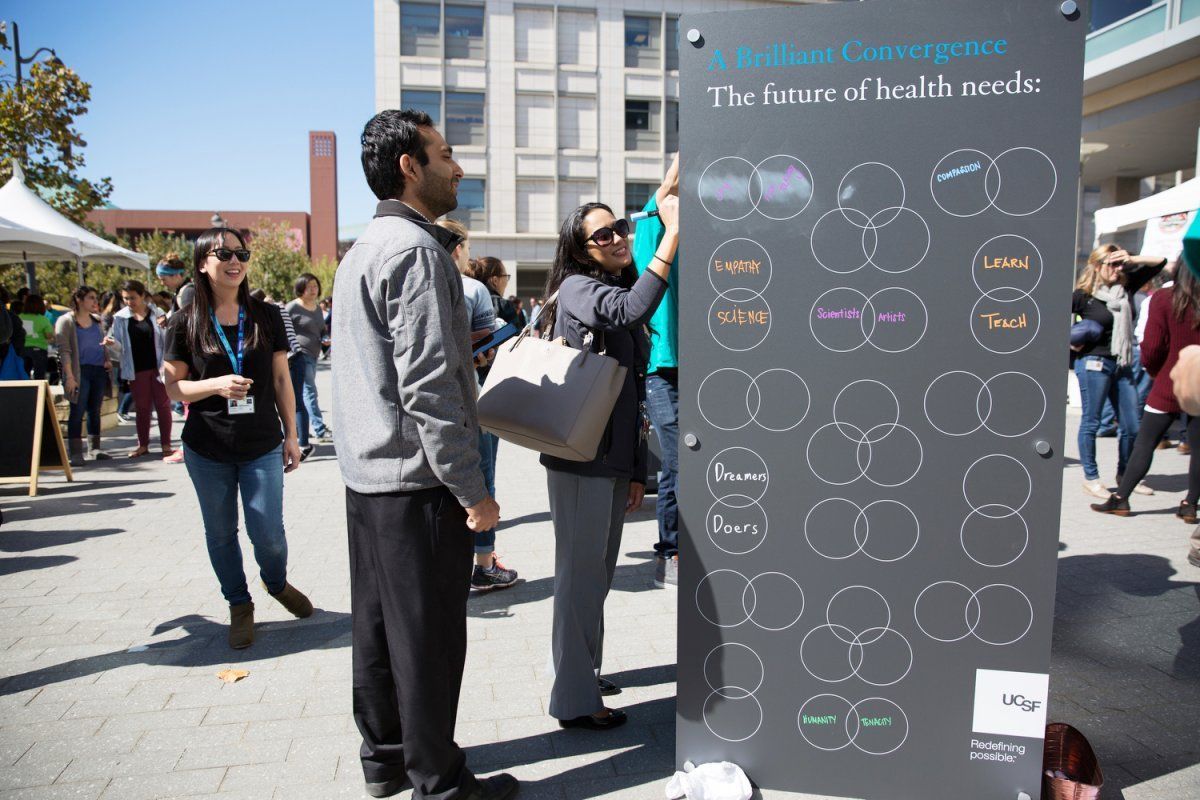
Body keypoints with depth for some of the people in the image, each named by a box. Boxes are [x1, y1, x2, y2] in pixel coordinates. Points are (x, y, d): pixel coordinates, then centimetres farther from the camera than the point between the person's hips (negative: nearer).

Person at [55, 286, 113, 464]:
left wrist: (107, 360, 7)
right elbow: (64, 351, -7)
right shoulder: (66, 321, -2)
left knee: (95, 410, 9)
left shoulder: (97, 320, 16)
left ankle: (95, 448, 16)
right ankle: (75, 453, -3)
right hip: (80, 371, -5)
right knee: (77, 411, -6)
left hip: (99, 371, 5)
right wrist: (69, 376, -15)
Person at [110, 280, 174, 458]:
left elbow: (168, 340, -1)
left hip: (157, 367, -2)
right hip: (136, 370, 2)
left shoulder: (157, 313, -2)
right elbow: (118, 343, 6)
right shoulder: (120, 318, 4)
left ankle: (166, 444, 11)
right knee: (141, 408, 10)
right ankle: (143, 444, 19)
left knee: (163, 406, 4)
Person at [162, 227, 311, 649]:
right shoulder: (186, 322, -3)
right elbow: (173, 385, 0)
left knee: (268, 532, 1)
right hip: (207, 450, 0)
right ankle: (239, 605, 33)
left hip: (262, 446, 0)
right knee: (220, 533, 11)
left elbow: (281, 379, 5)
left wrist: (291, 434, 4)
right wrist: (216, 384, -19)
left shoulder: (266, 316, 0)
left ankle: (277, 584, 33)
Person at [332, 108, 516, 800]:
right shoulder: (416, 250, -16)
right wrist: (473, 490, -18)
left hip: (368, 474, 10)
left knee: (380, 624, 18)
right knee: (429, 636, 2)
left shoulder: (364, 248, 16)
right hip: (418, 481, -10)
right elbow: (428, 386, -22)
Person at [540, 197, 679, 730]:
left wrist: (636, 470, 17)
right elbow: (630, 310, -32)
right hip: (580, 459, -8)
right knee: (581, 574, -1)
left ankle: (583, 672, 35)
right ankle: (575, 700, 12)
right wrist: (672, 235, -29)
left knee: (599, 573, 18)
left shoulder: (619, 293, 16)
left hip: (615, 460, 9)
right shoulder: (577, 288, -8)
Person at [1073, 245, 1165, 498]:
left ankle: (1124, 475, 25)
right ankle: (1090, 477, 10)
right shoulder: (1083, 296, -8)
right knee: (1091, 422, 1)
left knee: (1131, 425, 9)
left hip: (1123, 365, 6)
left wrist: (1131, 259, 1)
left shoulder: (1125, 288, 9)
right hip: (1094, 363, -6)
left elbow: (1159, 263, 16)